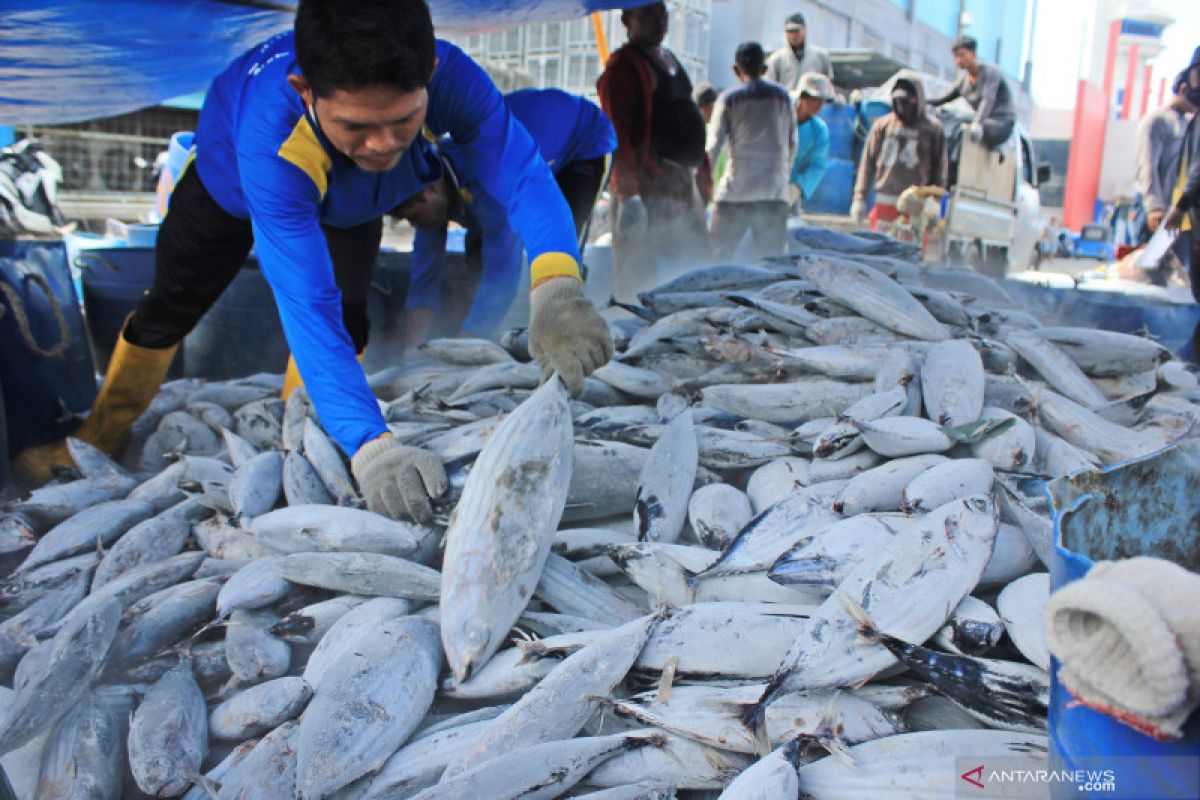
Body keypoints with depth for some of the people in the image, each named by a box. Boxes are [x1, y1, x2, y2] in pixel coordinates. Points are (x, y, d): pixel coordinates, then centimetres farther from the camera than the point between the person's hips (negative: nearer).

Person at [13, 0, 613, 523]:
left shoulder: (452, 79, -45)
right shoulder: (271, 141, -52)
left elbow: (522, 173, -54)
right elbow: (306, 308, -56)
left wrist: (556, 286, -76)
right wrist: (370, 445, -68)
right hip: (230, 173, -2)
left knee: (347, 322, -5)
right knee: (170, 308, 11)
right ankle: (99, 437, 36)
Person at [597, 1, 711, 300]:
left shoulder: (671, 61, 22)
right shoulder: (623, 66, -8)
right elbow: (617, 132, -18)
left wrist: (702, 176, 21)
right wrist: (627, 194, -26)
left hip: (683, 183, 10)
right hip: (648, 186, -10)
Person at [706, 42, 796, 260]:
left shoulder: (729, 98, 1)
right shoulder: (782, 96, 10)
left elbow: (713, 147, -5)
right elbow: (792, 145, 14)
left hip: (734, 195, -2)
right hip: (775, 195, 2)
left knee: (716, 258, 7)